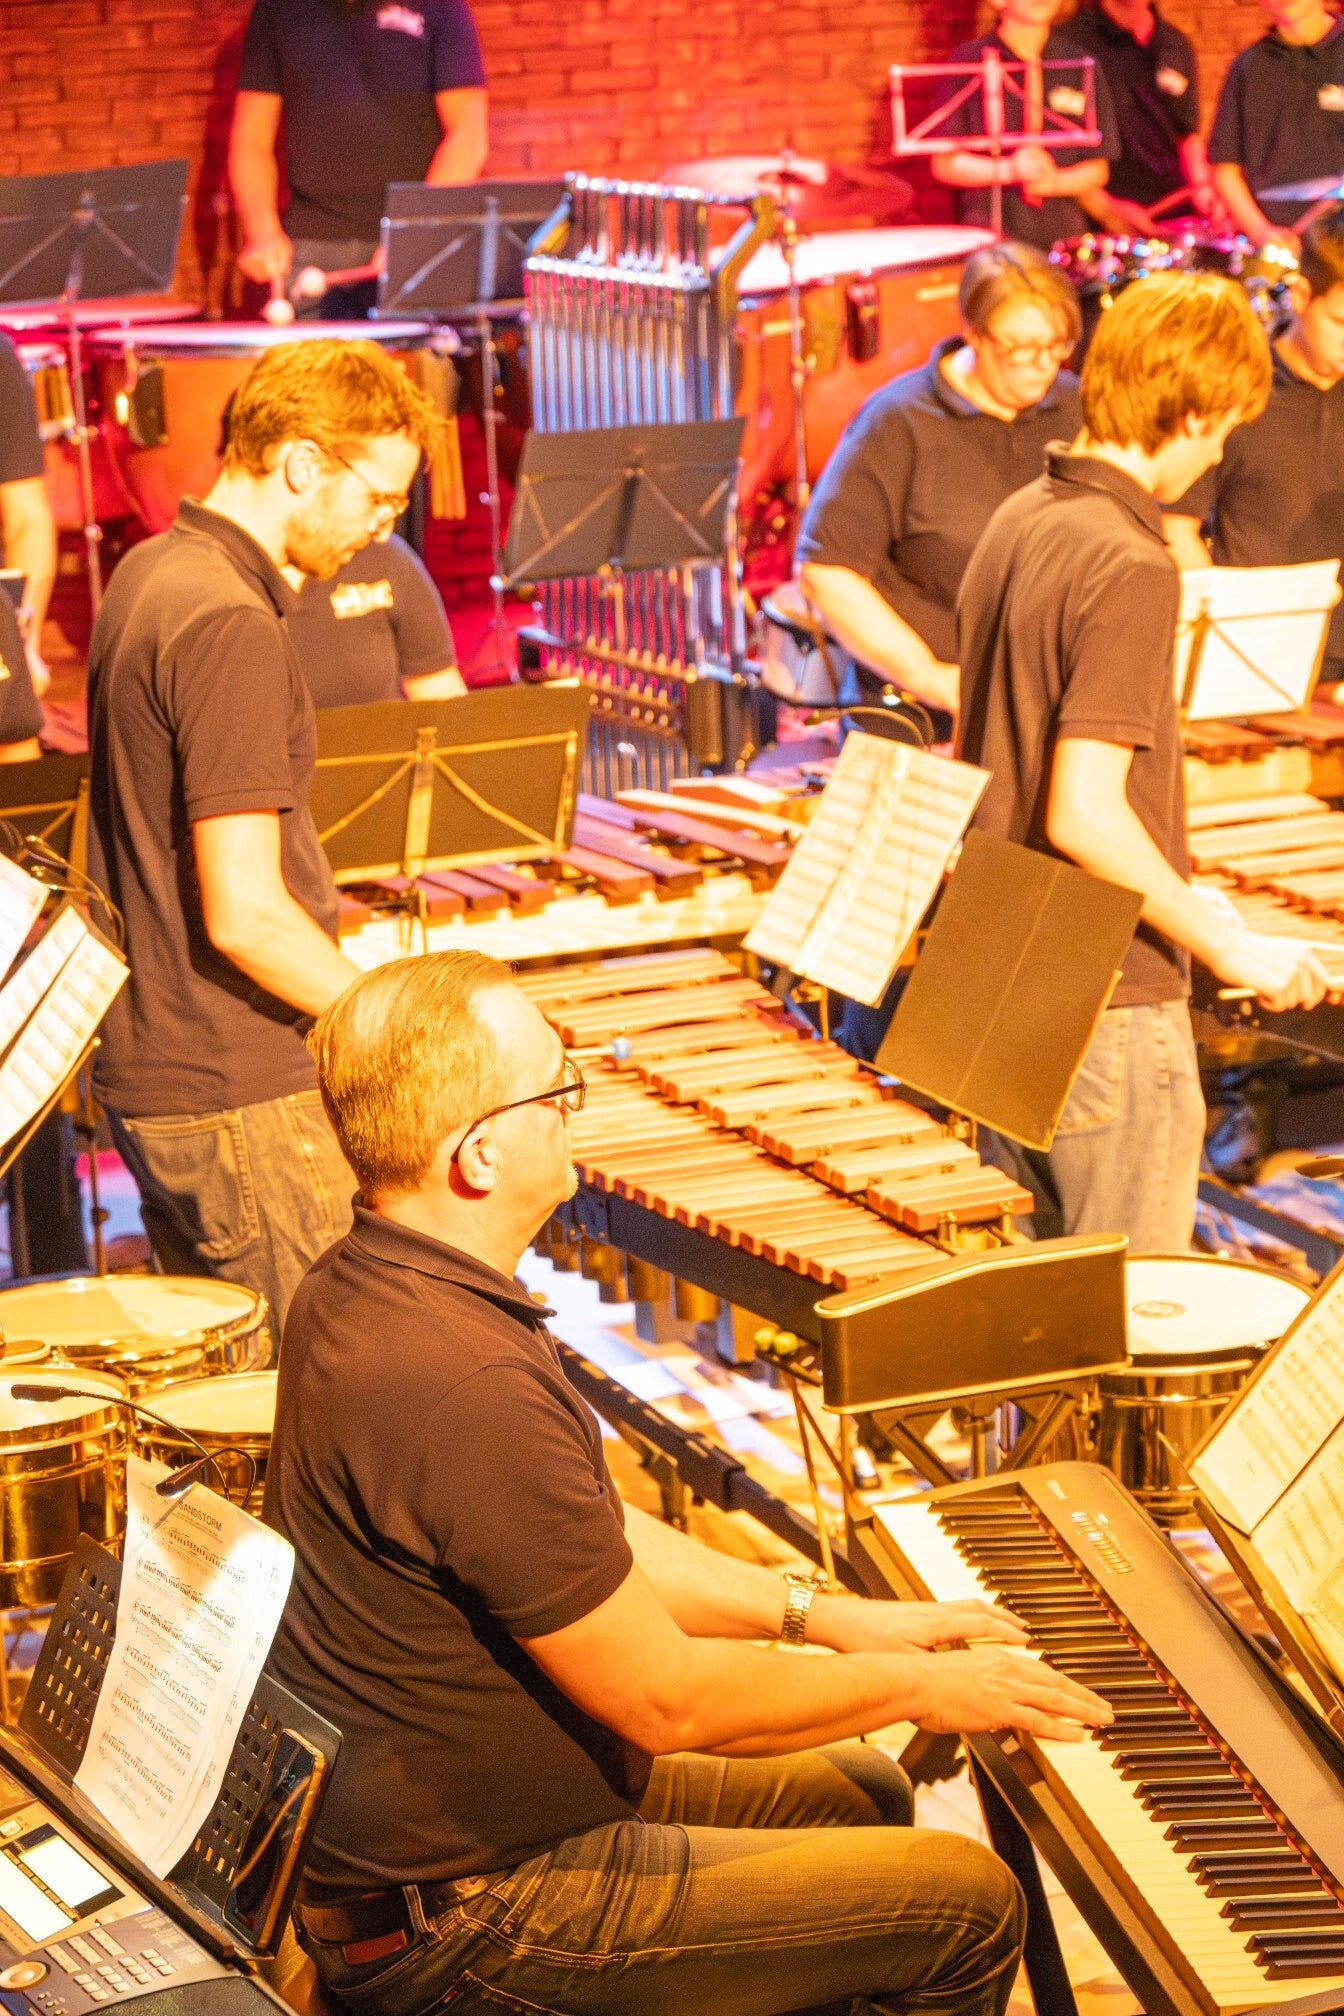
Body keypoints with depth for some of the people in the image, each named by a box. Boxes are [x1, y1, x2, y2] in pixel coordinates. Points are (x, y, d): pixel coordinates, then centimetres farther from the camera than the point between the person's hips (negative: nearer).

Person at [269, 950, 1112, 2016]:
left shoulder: (361, 1286, 1)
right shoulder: (462, 1389, -32)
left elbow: (594, 1543, 13)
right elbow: (664, 1697, -24)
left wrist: (824, 1616, 11)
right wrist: (917, 1687, -9)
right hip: (459, 1928, -10)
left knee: (863, 1793, 24)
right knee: (971, 1906, -3)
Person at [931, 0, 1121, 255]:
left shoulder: (1081, 66, 9)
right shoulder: (969, 62, 2)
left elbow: (1098, 170, 10)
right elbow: (944, 164, 0)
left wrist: (1056, 181, -11)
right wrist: (1008, 170, -16)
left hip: (1065, 235, 2)